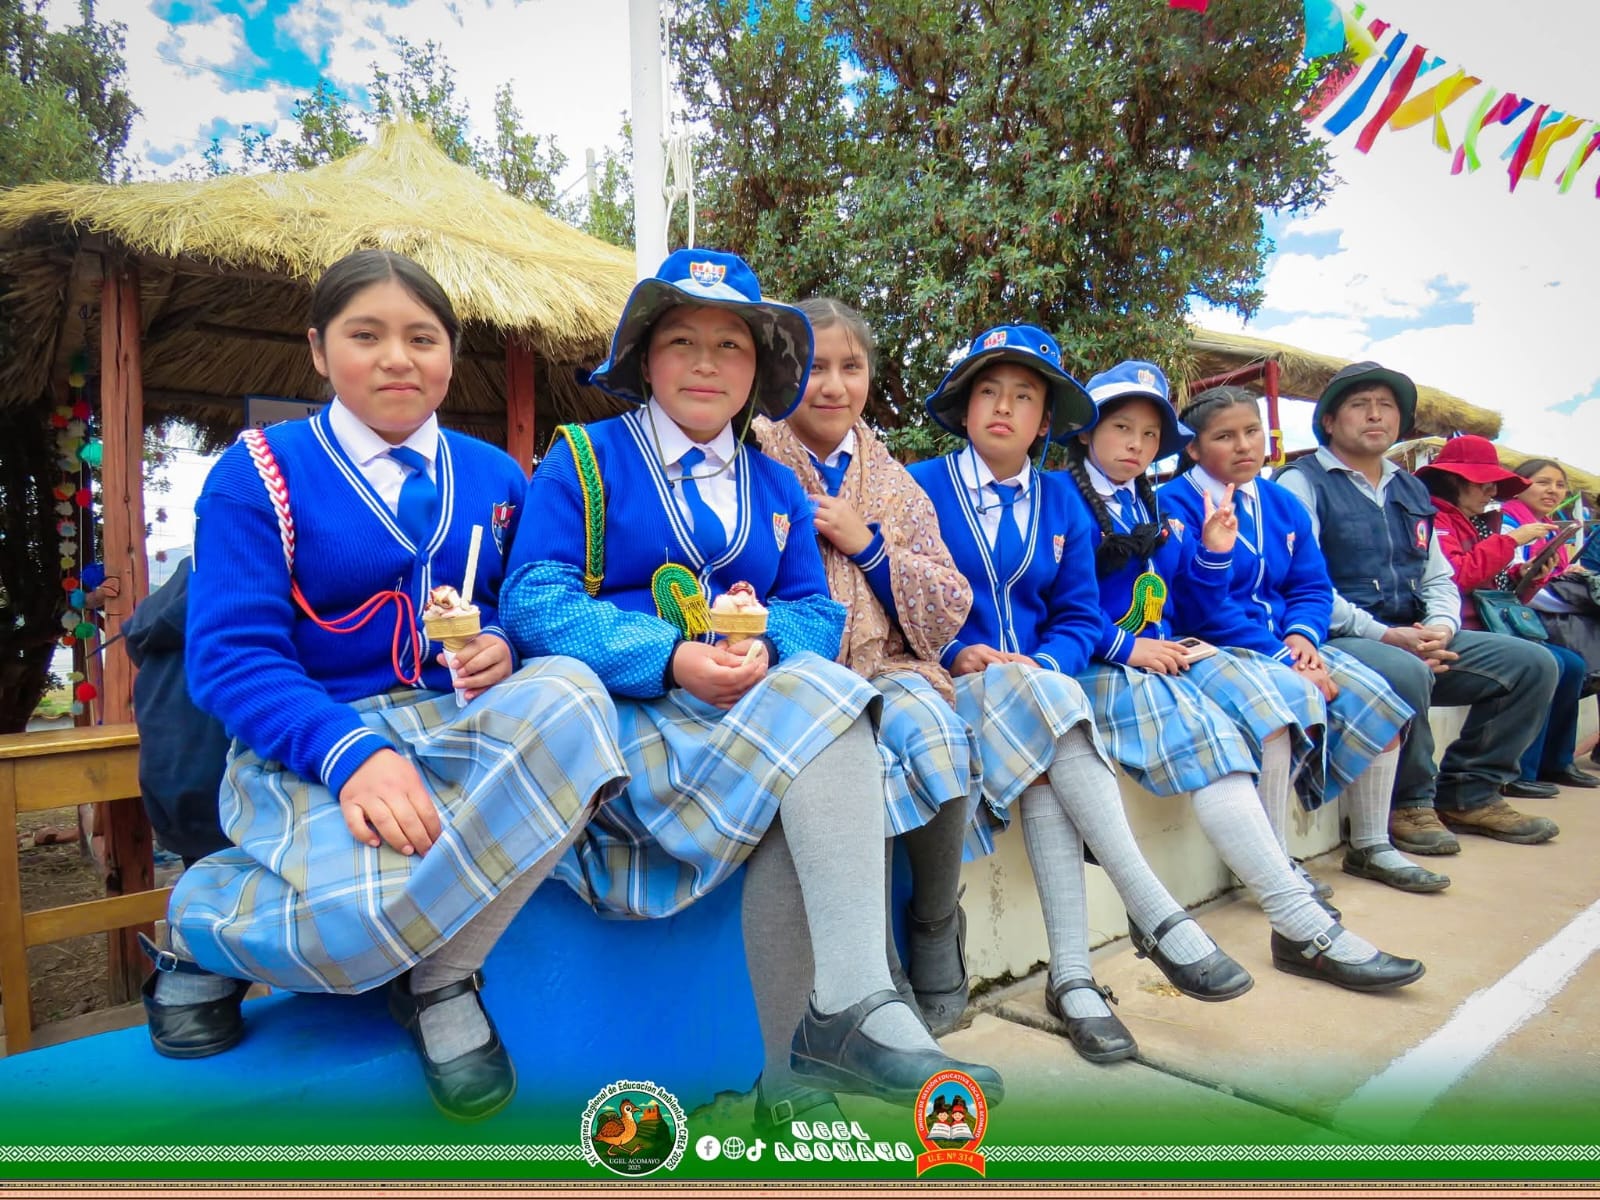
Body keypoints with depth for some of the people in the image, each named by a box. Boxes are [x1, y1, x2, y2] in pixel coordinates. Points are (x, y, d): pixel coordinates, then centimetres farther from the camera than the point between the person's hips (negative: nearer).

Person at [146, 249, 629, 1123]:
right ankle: (208, 911, 5)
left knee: (568, 695, -31)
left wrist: (502, 647, -11)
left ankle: (440, 977, -14)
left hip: (457, 725, 4)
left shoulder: (495, 477, 13)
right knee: (366, 910, -35)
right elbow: (230, 658, -9)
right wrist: (352, 753, -27)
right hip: (310, 746, -3)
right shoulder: (257, 474, 1)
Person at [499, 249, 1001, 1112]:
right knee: (814, 712, -29)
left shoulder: (777, 488, 22)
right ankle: (858, 1006, -26)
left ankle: (838, 1024, -25)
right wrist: (671, 660, -21)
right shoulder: (582, 462, 7)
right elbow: (534, 602, -6)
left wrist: (768, 649, -14)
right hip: (624, 713, -4)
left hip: (761, 704, 4)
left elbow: (816, 610, 12)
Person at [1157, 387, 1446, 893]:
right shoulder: (1177, 505, -11)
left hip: (1284, 644, 8)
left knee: (1375, 699, -9)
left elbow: (1312, 586, 13)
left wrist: (1302, 634, -10)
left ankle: (1370, 847, 8)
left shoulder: (1281, 504, 14)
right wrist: (1283, 663, -22)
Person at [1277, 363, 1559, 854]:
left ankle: (1469, 793, 8)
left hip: (1413, 637, 8)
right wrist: (1384, 636, -20)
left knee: (1531, 663, -3)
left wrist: (1441, 626, -3)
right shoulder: (1303, 482, -3)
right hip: (1337, 642, -8)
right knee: (1407, 672, -36)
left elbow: (1439, 578, 21)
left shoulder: (1411, 490, 21)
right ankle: (1407, 805, -11)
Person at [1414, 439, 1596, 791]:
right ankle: (1517, 772, -14)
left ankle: (1555, 762, 20)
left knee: (1572, 665, 8)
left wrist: (1523, 574, 5)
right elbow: (1456, 575, -26)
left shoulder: (1480, 523, 21)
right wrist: (1511, 540, -18)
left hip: (1492, 628, 10)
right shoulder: (1437, 520, -10)